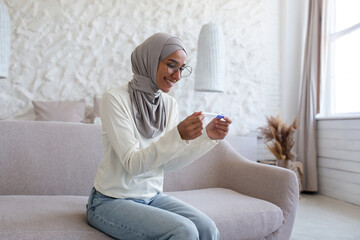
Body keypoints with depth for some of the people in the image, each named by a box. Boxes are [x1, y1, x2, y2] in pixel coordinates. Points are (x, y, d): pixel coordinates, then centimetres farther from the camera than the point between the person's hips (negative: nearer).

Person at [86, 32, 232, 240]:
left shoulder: (170, 104, 4)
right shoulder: (115, 99, -14)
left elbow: (169, 163, 1)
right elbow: (132, 164, -22)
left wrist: (207, 137, -10)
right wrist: (178, 135, -33)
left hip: (152, 196, 6)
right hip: (111, 202, -5)